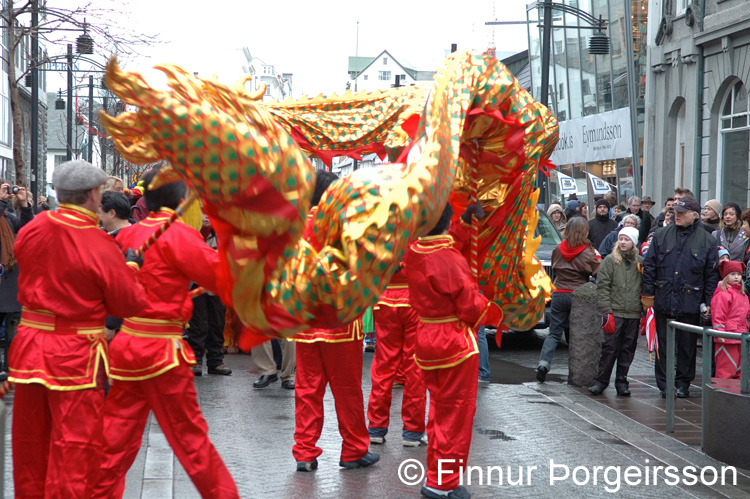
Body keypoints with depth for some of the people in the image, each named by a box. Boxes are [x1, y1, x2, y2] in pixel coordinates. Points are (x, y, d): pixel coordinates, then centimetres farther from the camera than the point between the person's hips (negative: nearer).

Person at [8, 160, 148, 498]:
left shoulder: (32, 229, -3)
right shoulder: (101, 246, -17)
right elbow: (128, 304, -10)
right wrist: (130, 269, 6)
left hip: (29, 346, 6)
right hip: (77, 355, -6)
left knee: (29, 444, 17)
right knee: (75, 447, 2)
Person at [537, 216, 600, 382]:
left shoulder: (558, 249, 4)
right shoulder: (587, 252, -8)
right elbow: (599, 272, -4)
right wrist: (597, 258, 11)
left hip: (559, 294, 3)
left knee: (554, 332, 5)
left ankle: (543, 363, -14)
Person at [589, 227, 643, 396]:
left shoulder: (640, 262, 10)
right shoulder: (610, 260, 1)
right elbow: (602, 286, -3)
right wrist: (606, 311, -10)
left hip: (634, 313, 3)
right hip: (615, 312, -3)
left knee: (628, 349, 6)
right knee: (610, 347, -4)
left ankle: (621, 381, 16)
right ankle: (601, 381, 6)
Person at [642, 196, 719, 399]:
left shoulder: (707, 241, 3)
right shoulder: (661, 235, 6)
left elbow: (712, 274, 4)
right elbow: (649, 266, 6)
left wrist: (709, 303, 0)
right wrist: (648, 293, -1)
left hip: (690, 303, -1)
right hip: (663, 300, 1)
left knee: (687, 345, 7)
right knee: (664, 344, 6)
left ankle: (683, 383, 20)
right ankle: (664, 383, 14)